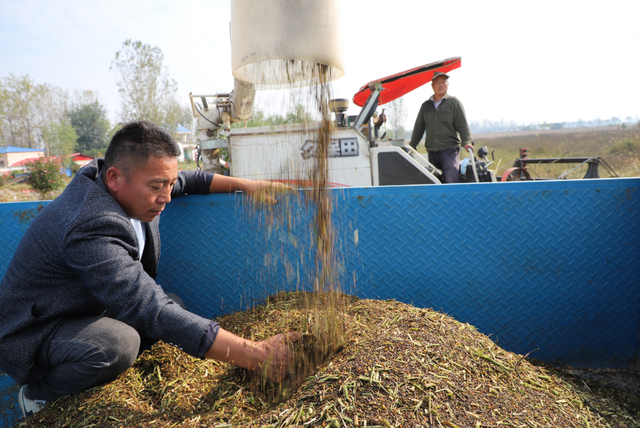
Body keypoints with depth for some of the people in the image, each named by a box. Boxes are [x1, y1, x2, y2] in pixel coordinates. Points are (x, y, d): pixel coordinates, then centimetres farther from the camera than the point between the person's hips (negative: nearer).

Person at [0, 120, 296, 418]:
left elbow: (187, 180, 10)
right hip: (34, 336, -8)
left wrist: (243, 185, -1)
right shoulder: (92, 227, -37)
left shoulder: (121, 187, -9)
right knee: (118, 343, -35)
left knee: (174, 306, 0)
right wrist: (255, 355, -43)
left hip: (87, 312, 8)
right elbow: (153, 311, -42)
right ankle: (38, 394, -3)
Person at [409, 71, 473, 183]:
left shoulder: (454, 103, 7)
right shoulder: (426, 106, 17)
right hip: (432, 152, 4)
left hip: (450, 150, -4)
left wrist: (466, 142, -15)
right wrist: (411, 146, 19)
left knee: (451, 180, -16)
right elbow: (419, 128, 21)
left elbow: (462, 125, 0)